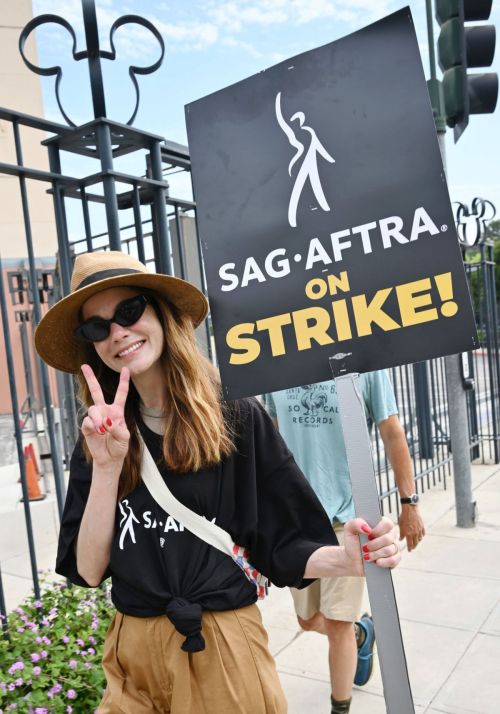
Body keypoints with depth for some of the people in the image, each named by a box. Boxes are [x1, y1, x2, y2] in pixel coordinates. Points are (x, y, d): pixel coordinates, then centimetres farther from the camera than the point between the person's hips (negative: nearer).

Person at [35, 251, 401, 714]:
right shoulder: (99, 437, -1)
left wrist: (346, 558, -26)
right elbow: (87, 569, -6)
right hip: (131, 655, 3)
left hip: (225, 648, -2)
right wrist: (107, 467, -18)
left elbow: (285, 545, -7)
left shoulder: (238, 418, -11)